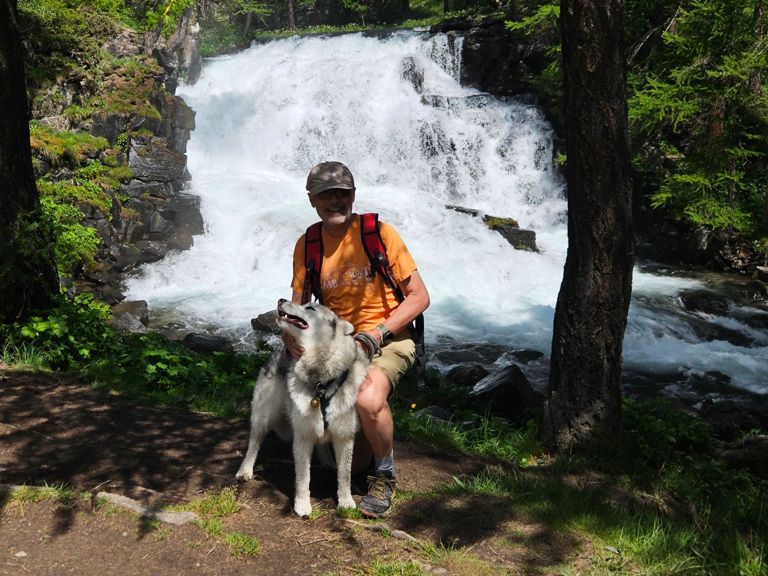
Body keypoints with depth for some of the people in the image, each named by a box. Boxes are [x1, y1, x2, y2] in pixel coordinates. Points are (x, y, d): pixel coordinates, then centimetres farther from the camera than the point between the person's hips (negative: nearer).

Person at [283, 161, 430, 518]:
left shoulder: (379, 233, -9)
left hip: (389, 339, -4)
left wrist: (377, 333, -18)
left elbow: (419, 297, -8)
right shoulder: (307, 245, 3)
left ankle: (384, 476, -6)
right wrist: (292, 338, -14)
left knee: (368, 400, -34)